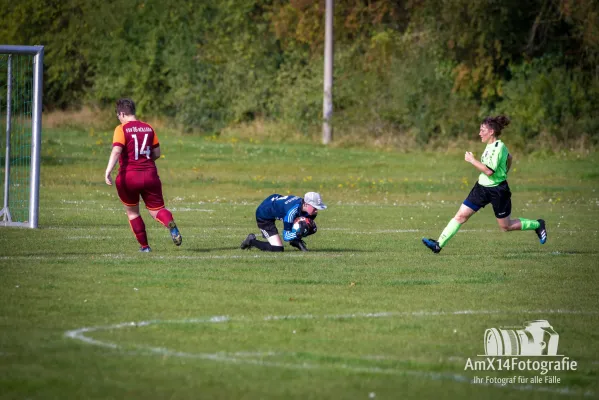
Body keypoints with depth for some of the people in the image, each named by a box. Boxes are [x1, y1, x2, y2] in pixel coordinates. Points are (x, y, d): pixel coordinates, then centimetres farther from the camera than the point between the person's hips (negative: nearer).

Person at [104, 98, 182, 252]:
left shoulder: (121, 129, -5)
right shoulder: (148, 128, 11)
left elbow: (116, 150, -19)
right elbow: (157, 153, 15)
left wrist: (108, 171, -26)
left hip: (128, 176, -3)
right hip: (150, 174, 3)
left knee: (132, 212, 17)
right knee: (156, 209, 5)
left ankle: (144, 245, 14)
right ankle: (171, 224, -30)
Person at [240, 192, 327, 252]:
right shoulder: (292, 211, -37)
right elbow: (286, 237, -29)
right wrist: (299, 233, -46)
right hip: (263, 216, -9)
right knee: (278, 248, -17)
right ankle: (252, 241, 0)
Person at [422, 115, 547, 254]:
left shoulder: (498, 147, -21)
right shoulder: (490, 145, 5)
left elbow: (489, 171, -29)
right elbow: (509, 157, 22)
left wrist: (472, 160, -22)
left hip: (497, 190, -8)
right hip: (482, 187, 8)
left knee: (506, 226, 7)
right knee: (460, 216, -2)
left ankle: (537, 225, 28)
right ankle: (439, 244, -3)